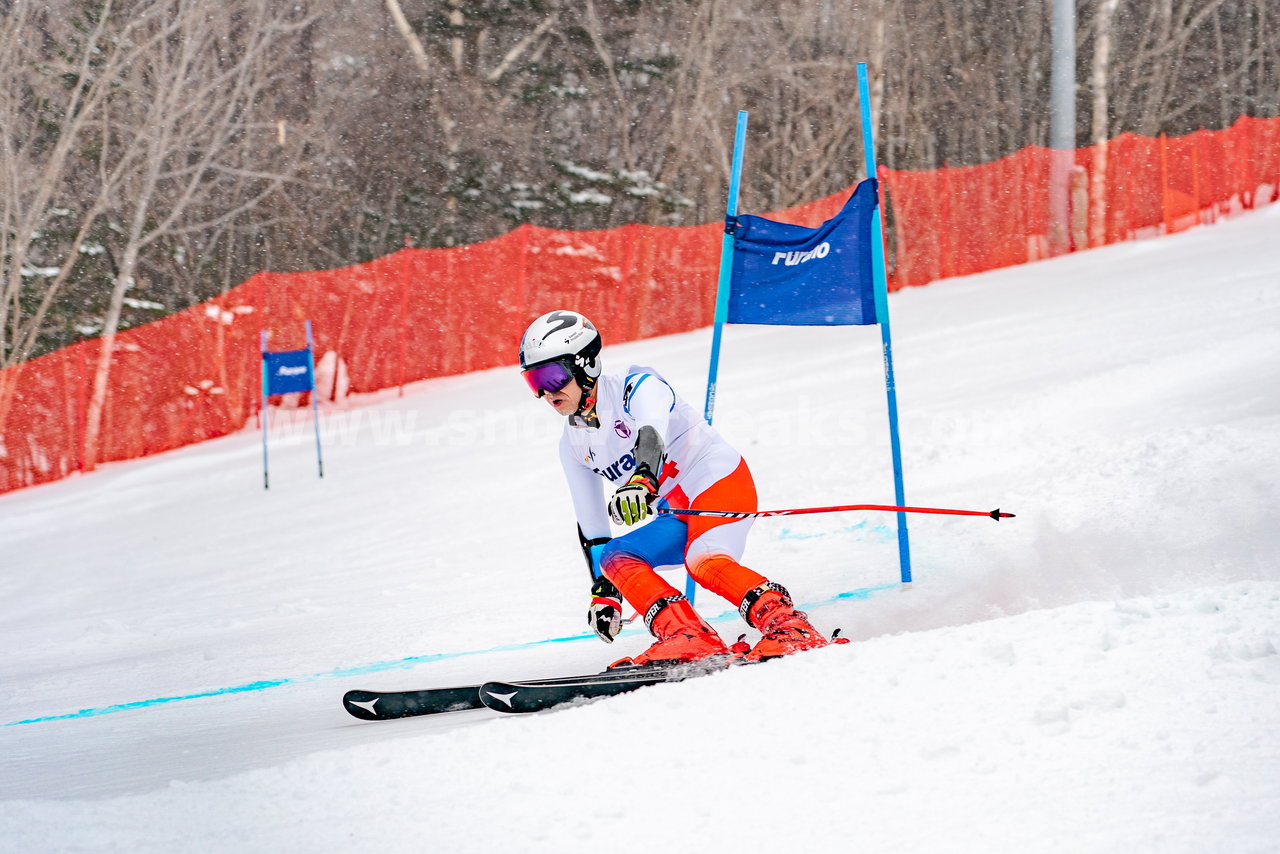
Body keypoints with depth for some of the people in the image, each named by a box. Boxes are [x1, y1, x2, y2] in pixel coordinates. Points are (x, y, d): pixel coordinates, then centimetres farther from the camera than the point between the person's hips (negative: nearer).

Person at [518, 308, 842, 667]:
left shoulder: (636, 386, -12)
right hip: (680, 517, 8)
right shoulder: (572, 446, 10)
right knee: (614, 558, -16)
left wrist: (641, 481, -54)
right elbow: (591, 527, 17)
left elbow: (652, 435, -34)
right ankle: (686, 636, -31)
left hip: (720, 480, -8)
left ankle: (788, 626, -39)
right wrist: (603, 591, 13)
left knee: (703, 561, -34)